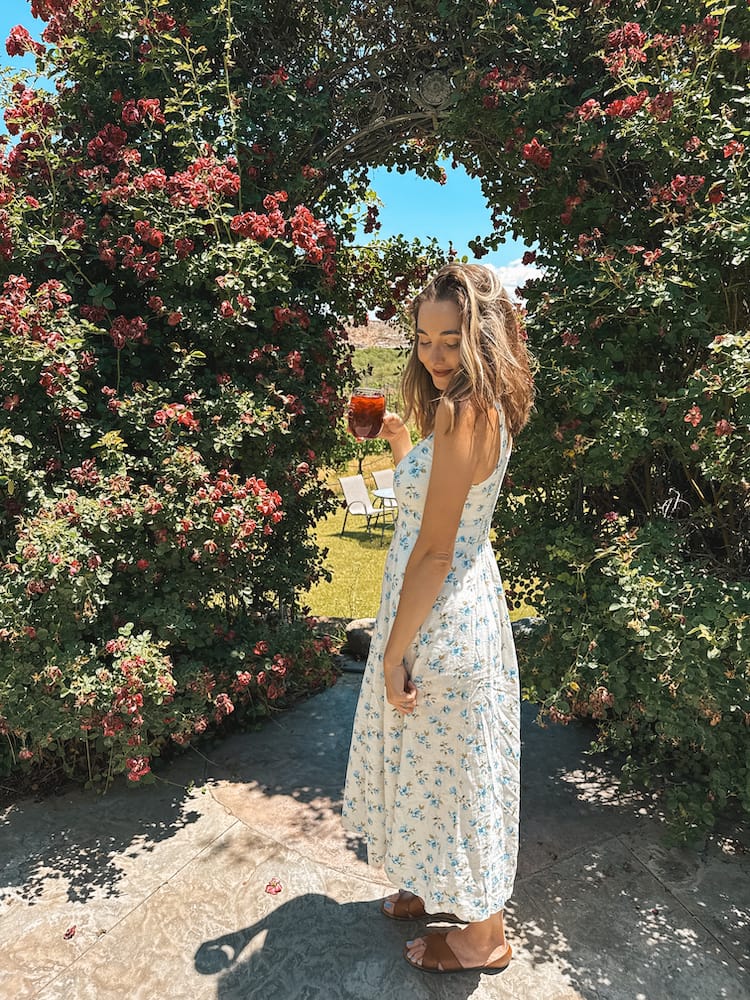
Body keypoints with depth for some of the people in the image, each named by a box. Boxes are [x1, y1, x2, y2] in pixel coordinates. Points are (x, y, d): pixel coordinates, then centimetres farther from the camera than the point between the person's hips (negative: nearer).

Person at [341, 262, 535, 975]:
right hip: (460, 602, 10)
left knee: (449, 768, 9)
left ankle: (483, 936, 33)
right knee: (436, 760, 25)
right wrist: (399, 440, 11)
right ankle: (446, 889, 48)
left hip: (442, 621, -10)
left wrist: (394, 652, -18)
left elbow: (433, 551, -23)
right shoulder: (485, 409, 7)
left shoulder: (462, 412, -22)